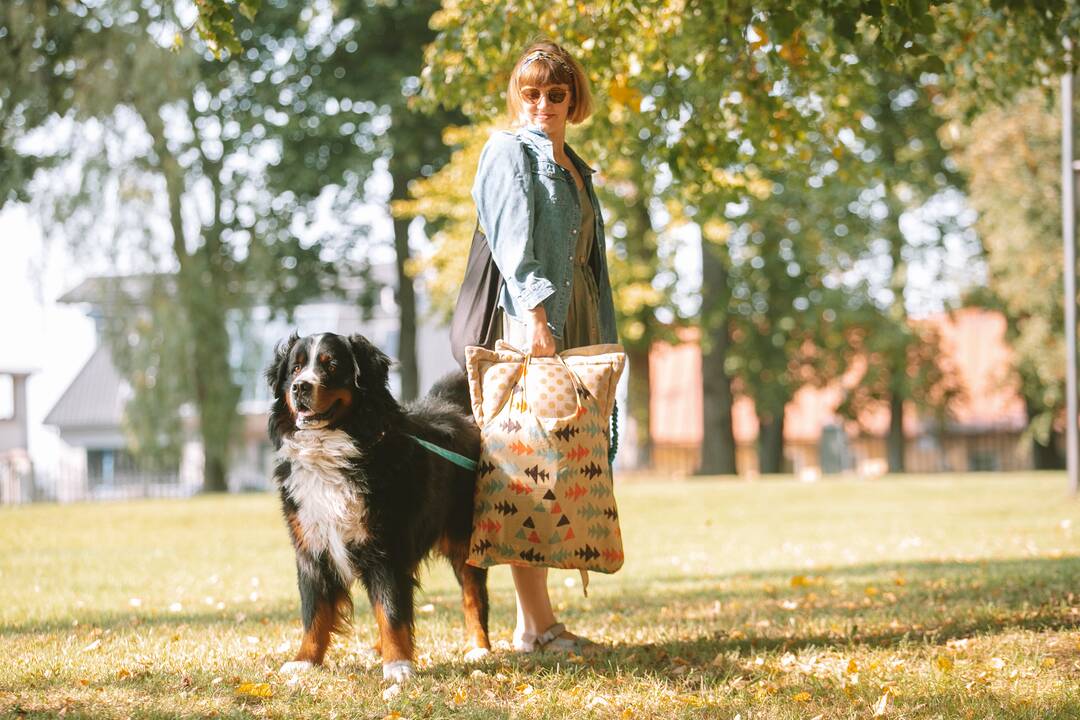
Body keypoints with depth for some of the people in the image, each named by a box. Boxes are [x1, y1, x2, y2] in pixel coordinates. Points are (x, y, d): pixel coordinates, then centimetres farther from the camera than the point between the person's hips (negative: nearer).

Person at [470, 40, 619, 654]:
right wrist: (536, 314, -28)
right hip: (530, 321, -8)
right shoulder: (510, 153, -1)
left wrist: (604, 339, 20)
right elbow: (514, 239, -15)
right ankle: (537, 624, -12)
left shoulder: (575, 167, 24)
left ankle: (536, 619, 8)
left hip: (576, 325, 8)